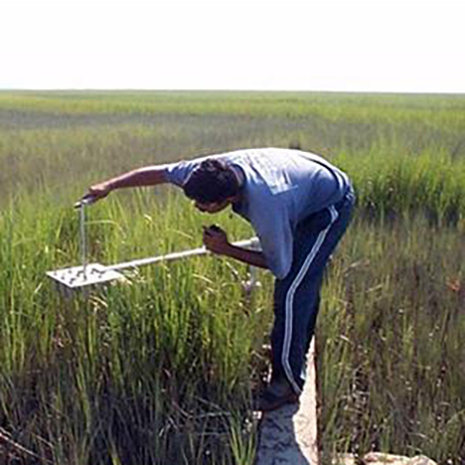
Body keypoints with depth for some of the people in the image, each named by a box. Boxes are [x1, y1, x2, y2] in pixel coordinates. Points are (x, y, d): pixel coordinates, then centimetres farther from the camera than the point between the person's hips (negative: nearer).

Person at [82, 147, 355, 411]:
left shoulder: (266, 210, -42)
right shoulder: (210, 170, -24)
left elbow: (279, 267, -25)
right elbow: (159, 173, -10)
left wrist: (227, 250, -23)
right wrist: (109, 186, -8)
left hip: (332, 203, -8)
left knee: (291, 292, -14)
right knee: (304, 285, 19)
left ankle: (288, 383, -2)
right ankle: (297, 359, 36)